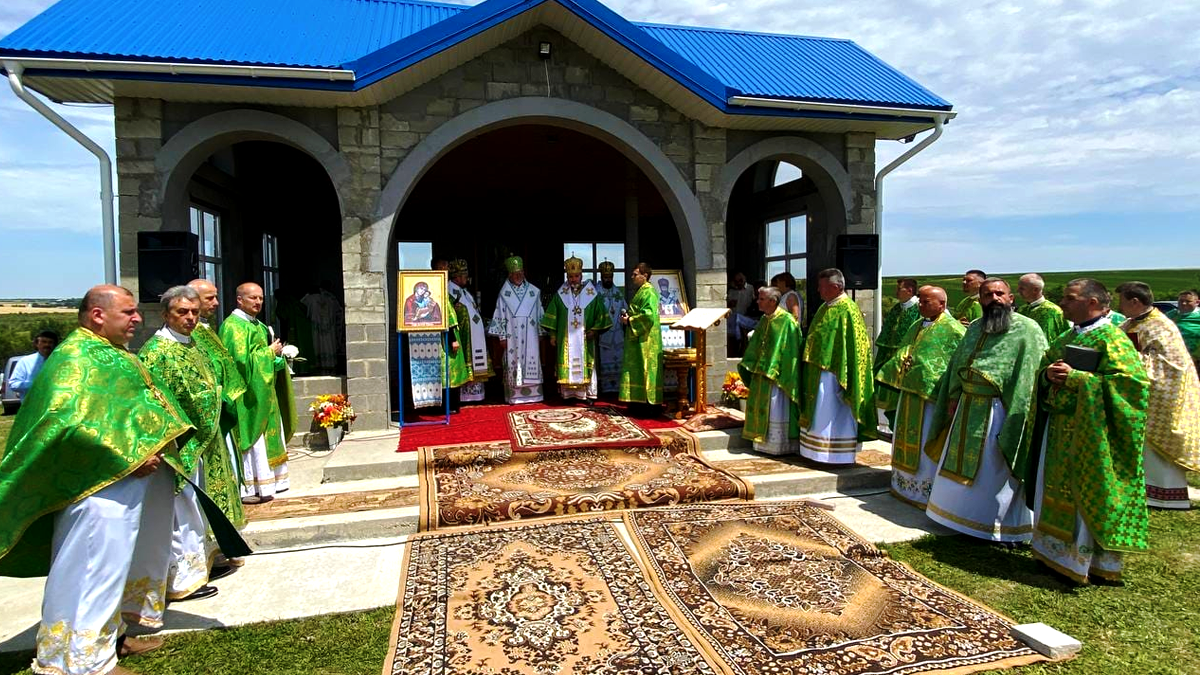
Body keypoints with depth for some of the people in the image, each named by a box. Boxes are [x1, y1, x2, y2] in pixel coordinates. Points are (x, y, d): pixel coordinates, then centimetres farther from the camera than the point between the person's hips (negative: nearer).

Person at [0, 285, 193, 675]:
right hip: (99, 487, -11)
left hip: (127, 483, 11)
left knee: (114, 565, 19)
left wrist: (156, 446, 10)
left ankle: (110, 637, 33)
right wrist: (126, 456, -24)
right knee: (92, 570, -2)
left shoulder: (111, 354, 16)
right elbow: (63, 422, -27)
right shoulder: (76, 357, -15)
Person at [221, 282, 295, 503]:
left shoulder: (258, 325, 16)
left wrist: (276, 354, 3)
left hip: (263, 394, 9)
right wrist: (269, 352, -13)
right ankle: (247, 489, 0)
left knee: (268, 435, 12)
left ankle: (267, 483, 21)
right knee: (251, 440, -7)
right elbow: (242, 360, -23)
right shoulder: (234, 326, -13)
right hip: (247, 393, -9)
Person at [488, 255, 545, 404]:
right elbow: (500, 316, -1)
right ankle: (514, 396, 6)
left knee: (531, 363, 4)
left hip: (530, 336, 2)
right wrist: (502, 337, -4)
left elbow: (539, 314, 9)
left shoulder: (534, 291, 4)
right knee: (513, 364, 0)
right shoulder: (504, 293, -2)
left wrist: (540, 334, 9)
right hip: (512, 337, -2)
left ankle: (532, 394, 12)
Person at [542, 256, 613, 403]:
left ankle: (587, 394, 8)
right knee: (567, 365, 1)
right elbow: (553, 316, 6)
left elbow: (600, 314, 4)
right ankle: (567, 393, 7)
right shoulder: (560, 294, 3)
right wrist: (552, 335, 3)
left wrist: (595, 329, -7)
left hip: (585, 339, 0)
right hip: (566, 338, 1)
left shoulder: (591, 293, 0)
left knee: (585, 364, 1)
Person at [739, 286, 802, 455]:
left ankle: (781, 445, 10)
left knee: (776, 409, -1)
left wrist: (783, 373, -18)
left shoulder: (787, 321, -15)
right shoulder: (764, 320, 10)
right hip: (762, 373, 8)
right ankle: (764, 442, 24)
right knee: (762, 409, 13)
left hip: (777, 374, -8)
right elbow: (755, 344, 16)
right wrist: (749, 365, 8)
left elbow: (791, 351, -17)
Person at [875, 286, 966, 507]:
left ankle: (927, 491, 12)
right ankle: (906, 484, 30)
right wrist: (895, 375, 4)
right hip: (910, 392, 8)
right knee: (908, 439, 17)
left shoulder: (952, 330, -12)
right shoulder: (917, 327, 13)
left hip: (932, 396, -8)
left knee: (926, 444, 0)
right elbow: (901, 354, 18)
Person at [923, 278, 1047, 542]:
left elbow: (1031, 377, -15)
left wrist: (1014, 416, -20)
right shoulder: (974, 328, 10)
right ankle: (962, 513, 33)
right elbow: (957, 364, 15)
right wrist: (953, 397, 7)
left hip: (999, 411, -7)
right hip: (967, 408, 7)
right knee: (961, 464, 16)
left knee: (992, 470, 5)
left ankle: (993, 523, 21)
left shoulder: (1027, 330, -11)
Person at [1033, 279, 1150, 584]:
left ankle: (1086, 559, 13)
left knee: (1086, 495, 1)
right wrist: (1048, 374, -6)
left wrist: (1076, 378, -23)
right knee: (1057, 490, 14)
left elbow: (1132, 381, -20)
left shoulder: (1112, 339, -11)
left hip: (1090, 432, -8)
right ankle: (1057, 550, 27)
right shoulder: (1066, 338, 13)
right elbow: (1043, 371, 18)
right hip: (1059, 427, 8)